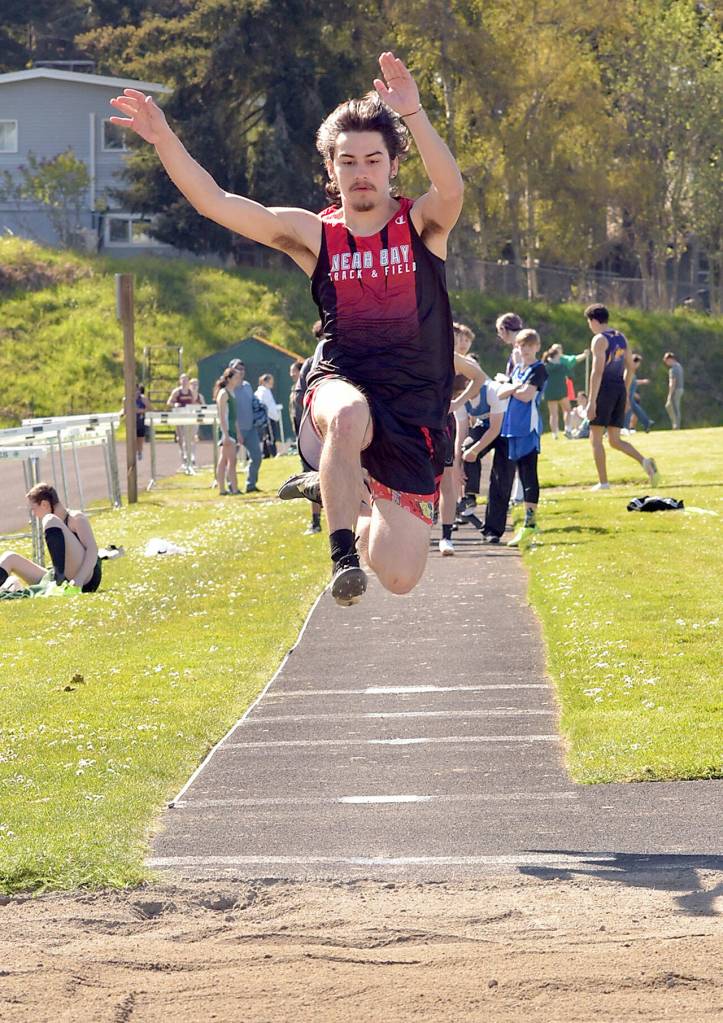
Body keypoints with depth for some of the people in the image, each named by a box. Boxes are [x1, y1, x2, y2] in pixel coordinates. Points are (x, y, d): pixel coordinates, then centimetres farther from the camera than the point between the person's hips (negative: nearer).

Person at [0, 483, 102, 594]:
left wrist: (79, 579, -29)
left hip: (87, 579, -8)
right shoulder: (55, 525, 23)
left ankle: (59, 577, -34)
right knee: (10, 558, 9)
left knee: (50, 520, -18)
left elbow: (92, 550, -16)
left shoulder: (76, 518, -1)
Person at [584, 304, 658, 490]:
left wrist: (592, 402, -18)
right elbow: (630, 367, 17)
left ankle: (603, 482, 0)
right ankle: (644, 461, -12)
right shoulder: (621, 337, 14)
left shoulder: (599, 339, -10)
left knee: (596, 438, 3)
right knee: (615, 440, 11)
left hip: (605, 389, -7)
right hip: (620, 389, 7)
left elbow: (597, 371, -17)